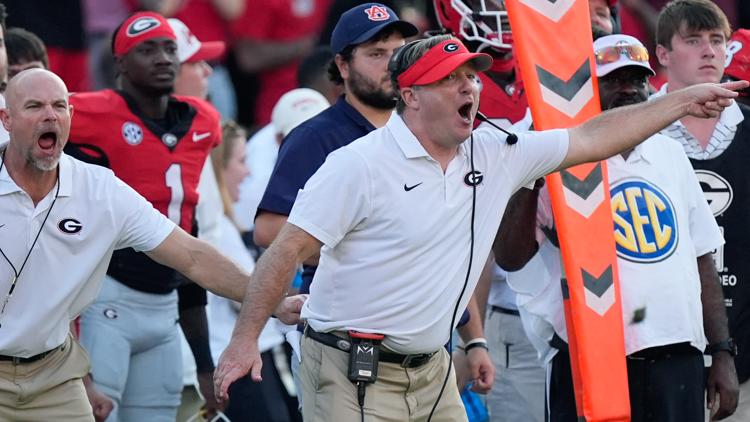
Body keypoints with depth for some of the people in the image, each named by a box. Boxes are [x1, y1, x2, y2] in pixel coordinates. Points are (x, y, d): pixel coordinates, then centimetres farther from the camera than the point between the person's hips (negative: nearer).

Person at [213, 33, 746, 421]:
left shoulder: (495, 157, 7)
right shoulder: (359, 164, -12)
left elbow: (591, 139, 13)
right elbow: (288, 250, -13)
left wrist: (683, 102, 13)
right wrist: (245, 339, -18)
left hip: (431, 370, 7)